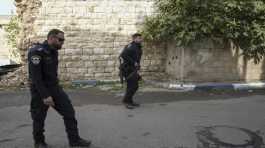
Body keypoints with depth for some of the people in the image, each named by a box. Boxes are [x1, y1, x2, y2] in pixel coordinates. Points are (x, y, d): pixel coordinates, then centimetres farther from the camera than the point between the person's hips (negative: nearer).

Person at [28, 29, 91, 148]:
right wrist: (45, 96, -27)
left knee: (69, 112, 3)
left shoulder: (53, 51, 6)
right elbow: (35, 76, -25)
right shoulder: (36, 52, -20)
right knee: (39, 118, 9)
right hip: (39, 90, -7)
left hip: (54, 88, 7)